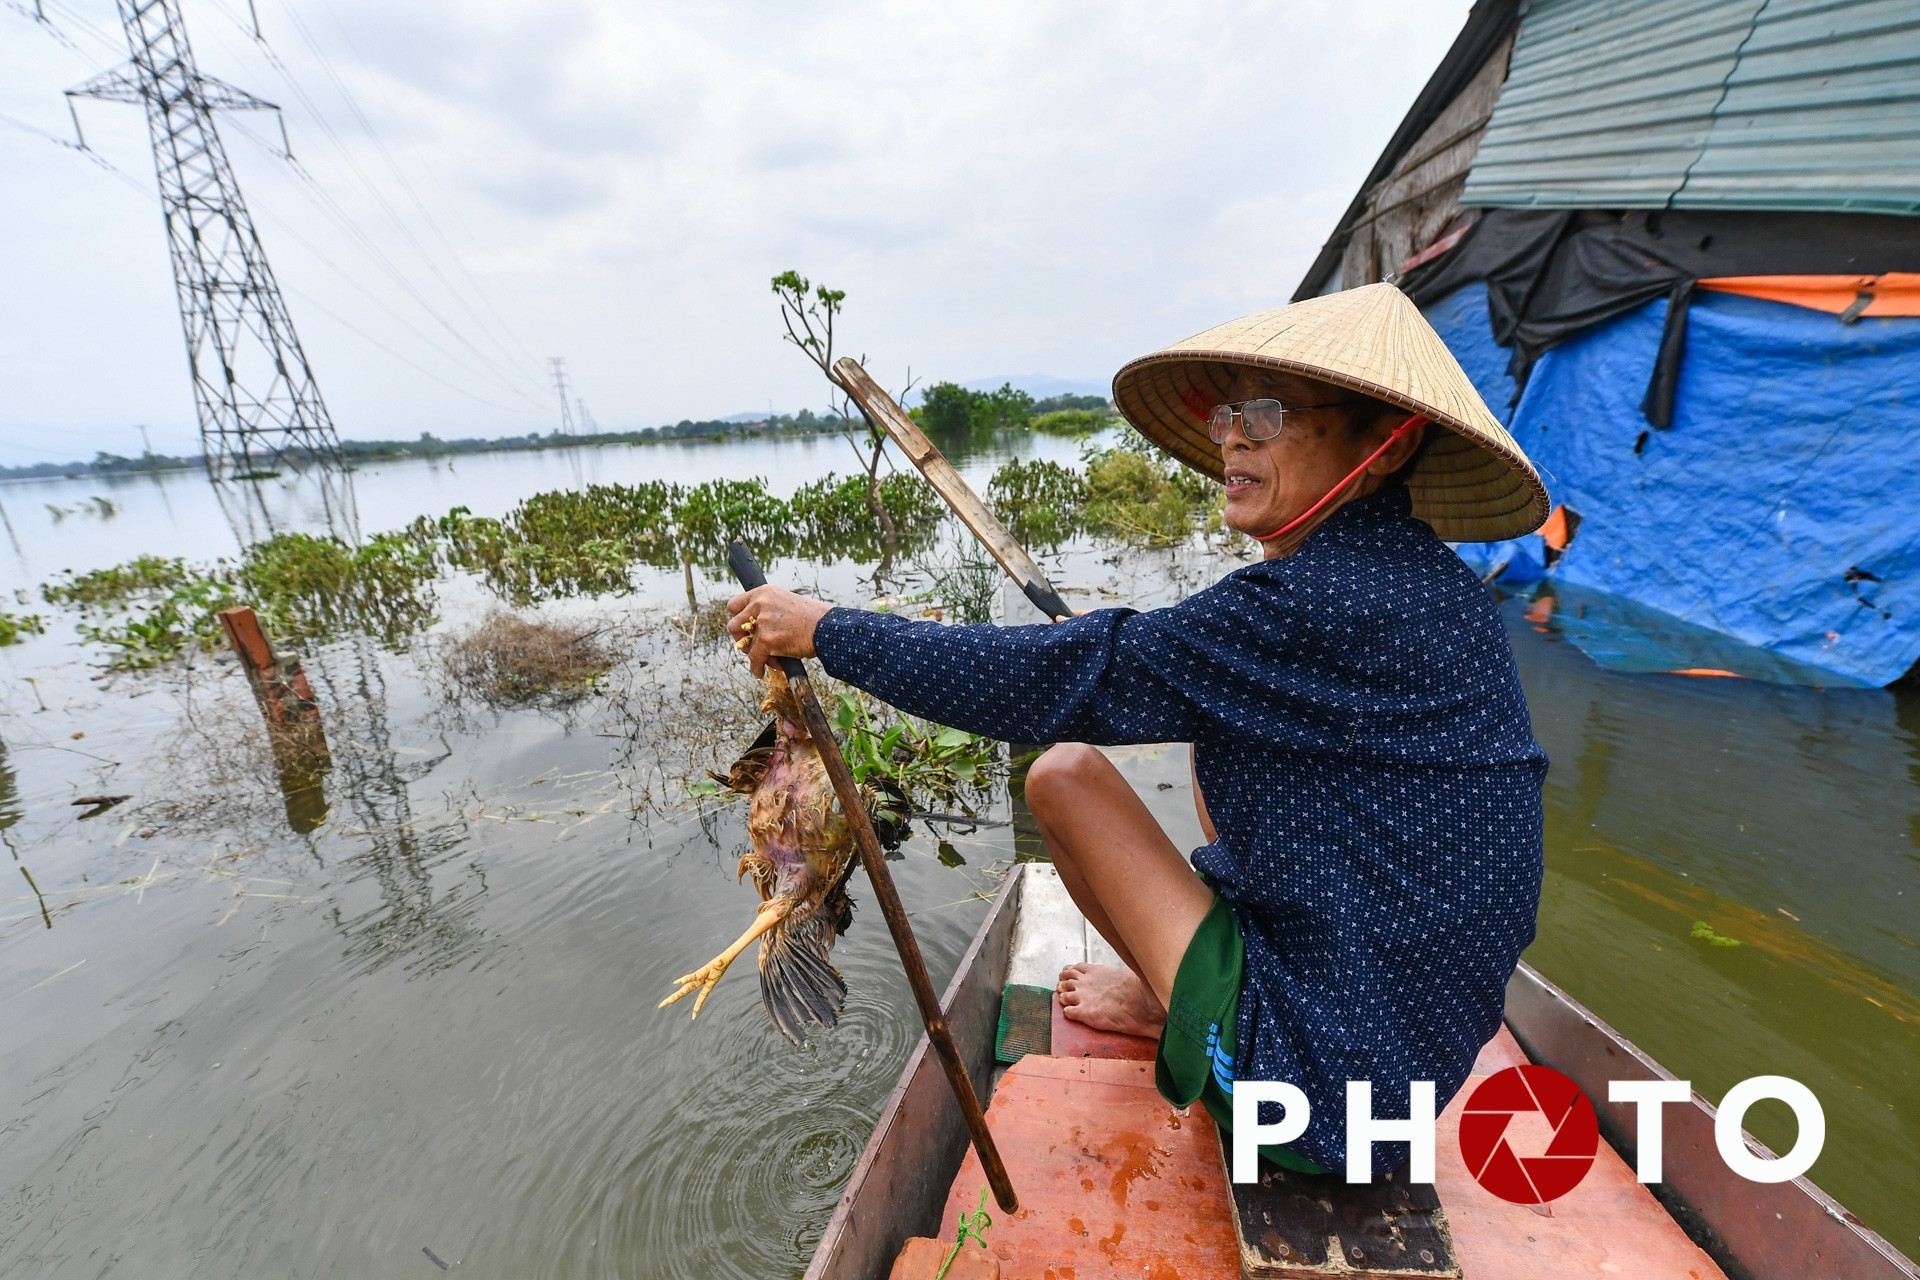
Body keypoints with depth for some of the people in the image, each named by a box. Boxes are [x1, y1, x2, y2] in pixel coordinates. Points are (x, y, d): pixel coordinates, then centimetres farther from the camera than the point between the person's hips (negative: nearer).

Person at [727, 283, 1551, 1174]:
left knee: (1063, 770, -8)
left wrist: (823, 630, -19)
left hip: (1318, 1082, -8)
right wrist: (1140, 645, 13)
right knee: (1221, 732, 16)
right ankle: (1184, 999, 20)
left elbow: (1056, 682, -28)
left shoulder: (1329, 602, -27)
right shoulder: (1413, 575, 2)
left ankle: (1174, 1008, 17)